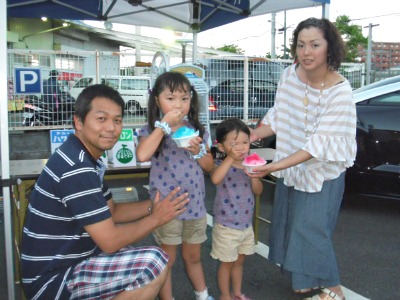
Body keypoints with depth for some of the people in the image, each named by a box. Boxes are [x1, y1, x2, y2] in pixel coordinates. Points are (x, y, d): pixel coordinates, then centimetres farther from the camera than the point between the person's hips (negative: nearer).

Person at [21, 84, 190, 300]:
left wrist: (153, 206, -1)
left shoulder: (84, 158, 8)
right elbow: (110, 241, -23)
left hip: (66, 261, 10)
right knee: (155, 264, -21)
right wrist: (155, 218, -9)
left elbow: (111, 212, 14)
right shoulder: (76, 168, -24)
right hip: (52, 279, -10)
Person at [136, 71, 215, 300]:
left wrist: (198, 151, -14)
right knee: (167, 260, 12)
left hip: (195, 204, 4)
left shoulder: (197, 130, 2)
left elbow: (210, 166, 6)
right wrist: (164, 125, -26)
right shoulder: (153, 131, -9)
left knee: (194, 257, 22)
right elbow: (142, 155, -30)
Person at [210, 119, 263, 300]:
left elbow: (258, 191, -2)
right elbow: (215, 179, -39)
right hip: (226, 226, -5)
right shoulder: (221, 165, -15)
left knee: (239, 261, 21)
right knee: (227, 263, 11)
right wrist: (230, 158, -41)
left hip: (246, 224, 5)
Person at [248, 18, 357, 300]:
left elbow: (320, 143, -28)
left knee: (310, 228, 1)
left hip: (322, 172, -6)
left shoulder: (339, 91, -24)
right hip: (291, 168, 6)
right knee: (290, 225, 16)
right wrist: (254, 135, -11)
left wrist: (276, 166, -34)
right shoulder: (290, 75, -8)